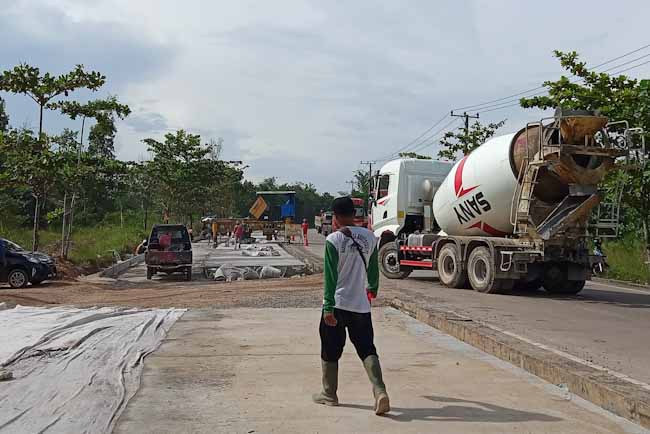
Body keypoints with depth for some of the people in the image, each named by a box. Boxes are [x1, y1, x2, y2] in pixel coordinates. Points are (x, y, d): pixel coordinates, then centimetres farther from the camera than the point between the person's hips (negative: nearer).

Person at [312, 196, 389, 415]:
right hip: (361, 305, 4)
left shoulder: (334, 239, -9)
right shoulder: (369, 237, 5)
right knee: (367, 350, 7)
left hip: (338, 304, -3)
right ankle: (380, 391, -12)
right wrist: (372, 289, 35)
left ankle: (329, 393, 25)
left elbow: (330, 276, -13)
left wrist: (328, 307, -13)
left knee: (330, 351, 13)